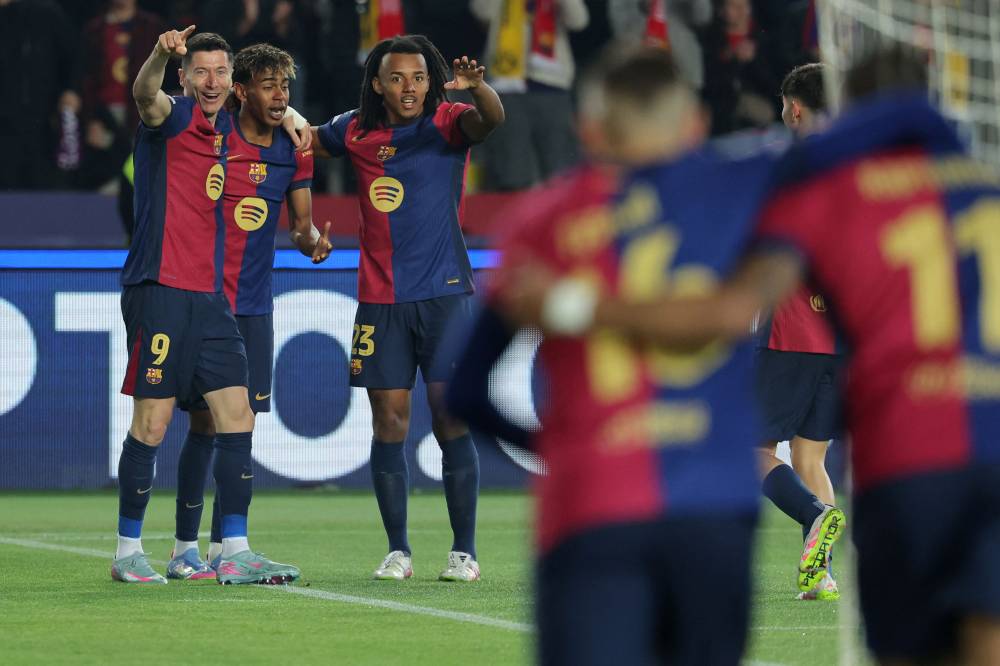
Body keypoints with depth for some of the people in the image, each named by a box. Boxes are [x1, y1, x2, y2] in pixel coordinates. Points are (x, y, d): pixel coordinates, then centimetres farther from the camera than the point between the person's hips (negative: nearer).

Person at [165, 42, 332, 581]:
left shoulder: (295, 151, 5)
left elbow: (300, 222, 11)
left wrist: (312, 239, -10)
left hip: (255, 307, 5)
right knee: (205, 423, -5)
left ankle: (222, 547, 11)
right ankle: (184, 549, 2)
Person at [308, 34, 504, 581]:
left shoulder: (447, 123, -3)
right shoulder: (355, 132, 7)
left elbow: (491, 119, -23)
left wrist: (476, 87, -45)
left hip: (444, 294, -3)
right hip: (380, 302, 3)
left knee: (451, 422, -6)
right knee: (388, 423, 2)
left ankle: (464, 551, 0)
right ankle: (397, 551, 8)